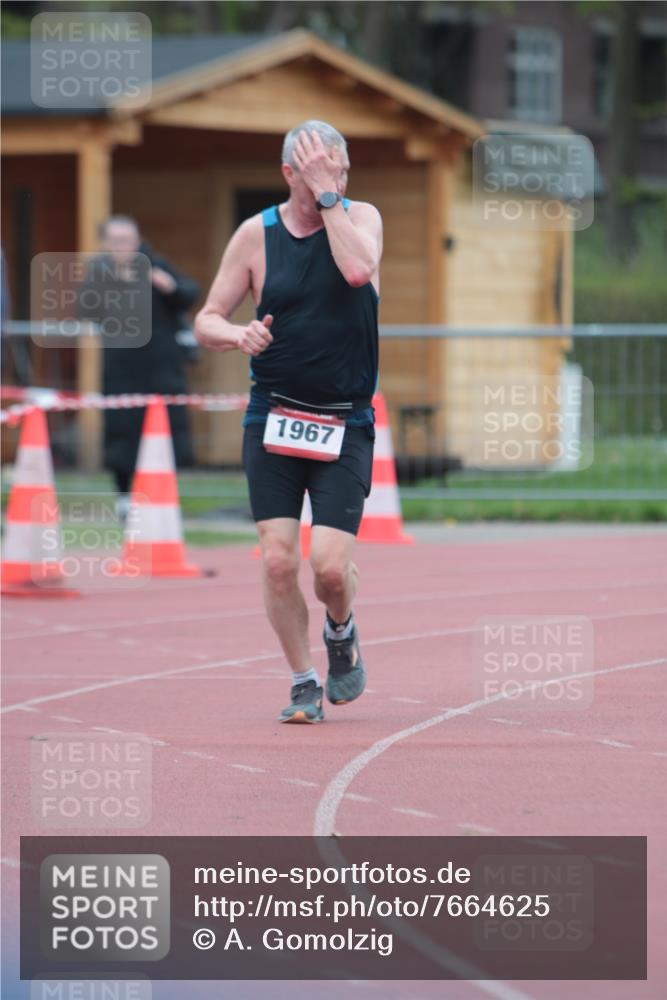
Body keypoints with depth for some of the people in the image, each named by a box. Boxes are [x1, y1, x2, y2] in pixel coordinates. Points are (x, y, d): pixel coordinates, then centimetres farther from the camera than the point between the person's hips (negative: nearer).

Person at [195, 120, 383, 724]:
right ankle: (305, 684, 11)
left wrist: (327, 195, -19)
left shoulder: (360, 218, 0)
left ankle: (342, 634, 22)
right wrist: (238, 334, -15)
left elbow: (358, 268, -23)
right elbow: (207, 321, 7)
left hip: (346, 425, -1)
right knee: (278, 561, -8)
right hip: (274, 420, 1)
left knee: (330, 563, -12)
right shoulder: (257, 234, 2)